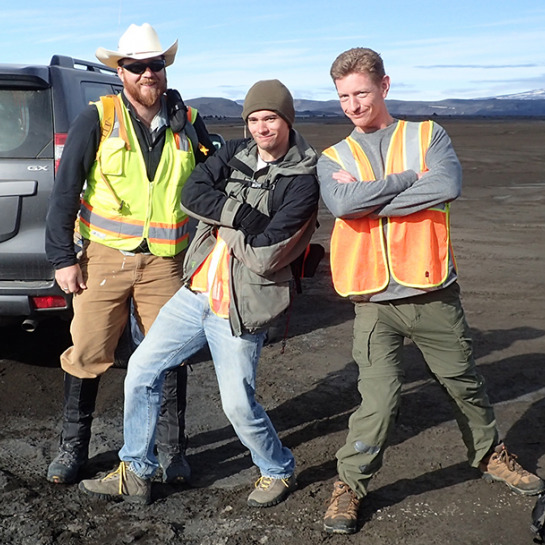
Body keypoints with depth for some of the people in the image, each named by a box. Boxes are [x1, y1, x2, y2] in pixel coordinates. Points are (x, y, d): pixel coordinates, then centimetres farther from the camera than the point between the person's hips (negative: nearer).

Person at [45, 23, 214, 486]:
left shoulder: (188, 124, 5)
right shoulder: (97, 120, -3)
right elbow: (65, 192, -2)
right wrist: (63, 258, -5)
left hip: (166, 262, 2)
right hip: (105, 257, -1)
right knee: (87, 355, 4)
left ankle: (172, 451, 23)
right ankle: (73, 448, 23)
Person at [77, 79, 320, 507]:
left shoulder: (302, 181, -11)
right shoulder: (234, 154, 6)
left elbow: (264, 256, -20)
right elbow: (192, 194, -10)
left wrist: (220, 217, -11)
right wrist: (244, 214, -20)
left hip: (240, 307, -6)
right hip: (197, 291, 6)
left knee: (238, 404, -1)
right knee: (143, 368, 8)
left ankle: (279, 471, 30)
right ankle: (136, 474, 24)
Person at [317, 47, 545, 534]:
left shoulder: (428, 135, 4)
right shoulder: (333, 159, 7)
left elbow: (448, 185, -17)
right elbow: (342, 205, -16)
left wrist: (367, 198, -15)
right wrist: (411, 177, -13)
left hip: (433, 291, 1)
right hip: (374, 302, -1)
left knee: (465, 383, 17)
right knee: (380, 396, -10)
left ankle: (490, 455, 42)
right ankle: (350, 484, 12)